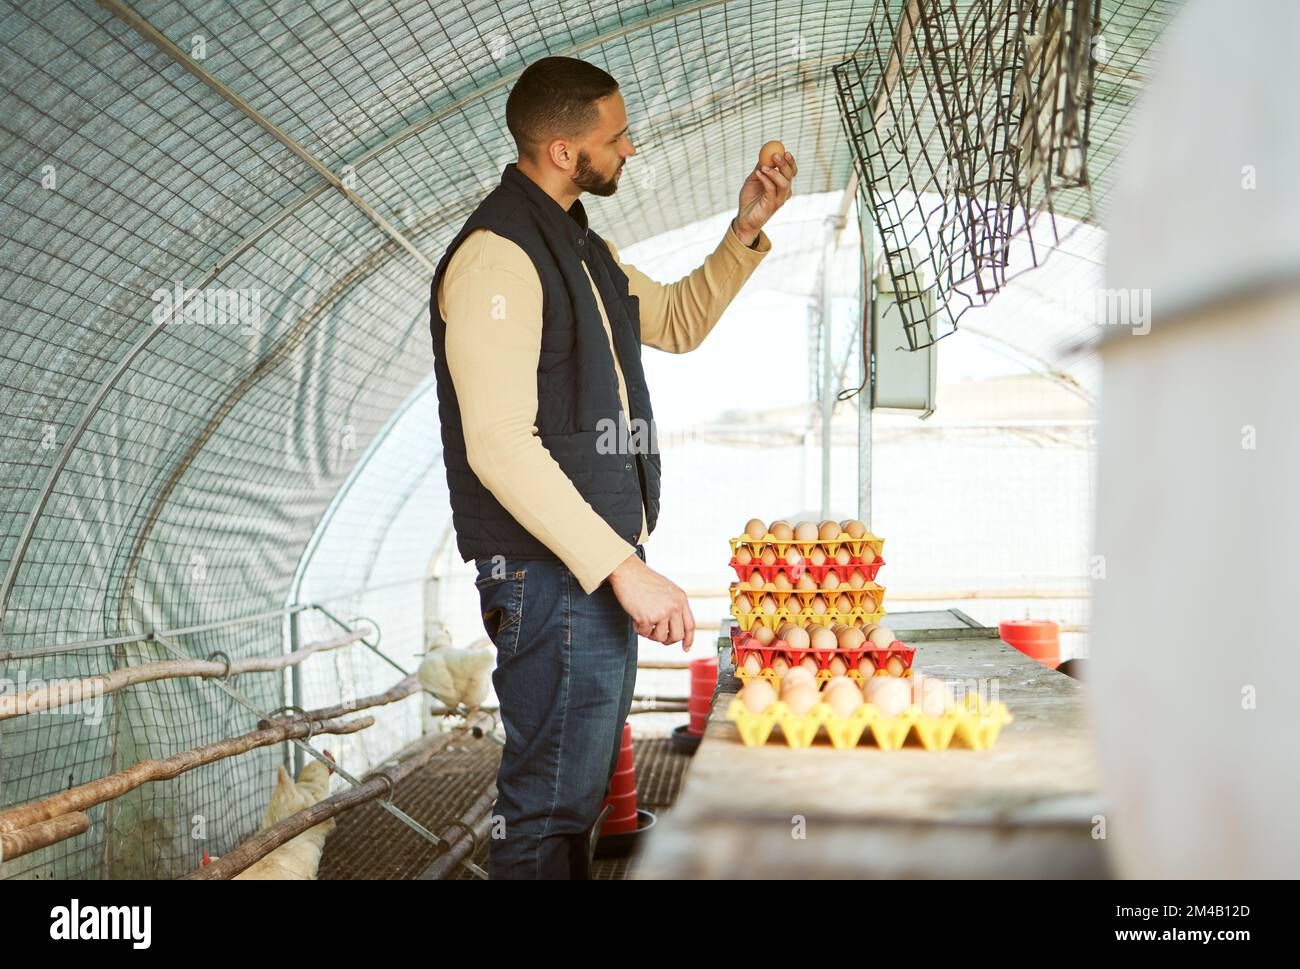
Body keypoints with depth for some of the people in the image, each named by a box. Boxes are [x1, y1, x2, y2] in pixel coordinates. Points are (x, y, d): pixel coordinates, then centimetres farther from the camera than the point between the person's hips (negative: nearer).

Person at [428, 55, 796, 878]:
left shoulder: (582, 245, 15)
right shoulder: (497, 256, -17)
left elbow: (677, 323, 28)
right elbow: (500, 446, -24)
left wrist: (748, 232, 14)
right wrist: (624, 569, -25)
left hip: (601, 566, 10)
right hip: (553, 578, -10)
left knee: (579, 791, 20)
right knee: (548, 809, -1)